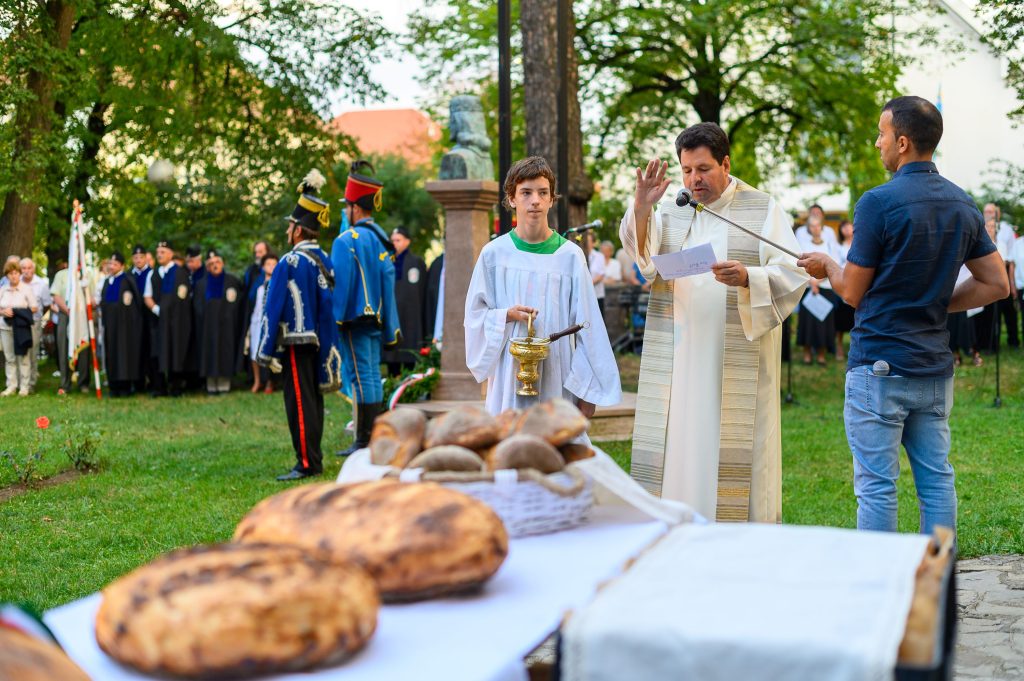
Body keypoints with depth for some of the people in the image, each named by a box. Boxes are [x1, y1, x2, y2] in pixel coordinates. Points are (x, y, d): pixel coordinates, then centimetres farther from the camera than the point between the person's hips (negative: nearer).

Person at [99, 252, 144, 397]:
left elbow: (137, 298, -10)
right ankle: (114, 386, 9)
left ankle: (125, 386, -3)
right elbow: (102, 300, 20)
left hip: (125, 321, -7)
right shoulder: (107, 281, 14)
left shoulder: (127, 279, -7)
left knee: (125, 351, -6)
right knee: (111, 352, 6)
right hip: (110, 323, 7)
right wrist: (102, 312, 10)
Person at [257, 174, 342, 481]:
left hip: (295, 344, -8)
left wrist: (265, 351, -11)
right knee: (313, 398, 13)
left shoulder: (289, 263, -15)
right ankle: (315, 458, 19)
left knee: (299, 402, -6)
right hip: (318, 342, 8)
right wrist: (328, 352, 15)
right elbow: (328, 306, 11)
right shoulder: (324, 261, 8)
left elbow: (273, 310, -14)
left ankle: (307, 464, -5)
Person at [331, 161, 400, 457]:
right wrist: (390, 329, 17)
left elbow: (340, 285, -15)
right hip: (375, 319, 8)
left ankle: (363, 442, -4)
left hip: (354, 319, -8)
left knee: (361, 376, -7)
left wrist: (333, 321, -10)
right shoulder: (382, 239, 12)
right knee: (373, 374, 12)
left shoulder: (347, 240, -13)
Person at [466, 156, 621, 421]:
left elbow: (587, 325, 1)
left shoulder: (570, 256, 0)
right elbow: (475, 315, 7)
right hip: (509, 379, 0)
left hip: (558, 381, 0)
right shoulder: (493, 254, 2)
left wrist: (587, 390, 0)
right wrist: (507, 316, -14)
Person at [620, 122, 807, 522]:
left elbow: (793, 275, -5)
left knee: (733, 455, -3)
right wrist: (641, 208, -23)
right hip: (678, 362, 3)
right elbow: (640, 253, -4)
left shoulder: (764, 211, 3)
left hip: (739, 365, -3)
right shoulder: (671, 210, 12)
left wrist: (748, 277, -24)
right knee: (678, 450, 3)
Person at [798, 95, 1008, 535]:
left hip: (880, 366, -7)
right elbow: (996, 285, 10)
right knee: (937, 480, 11)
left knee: (876, 486, 0)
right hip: (935, 366, 7)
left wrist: (826, 265, 13)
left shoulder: (879, 202, -13)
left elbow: (853, 293, -7)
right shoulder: (963, 205, 8)